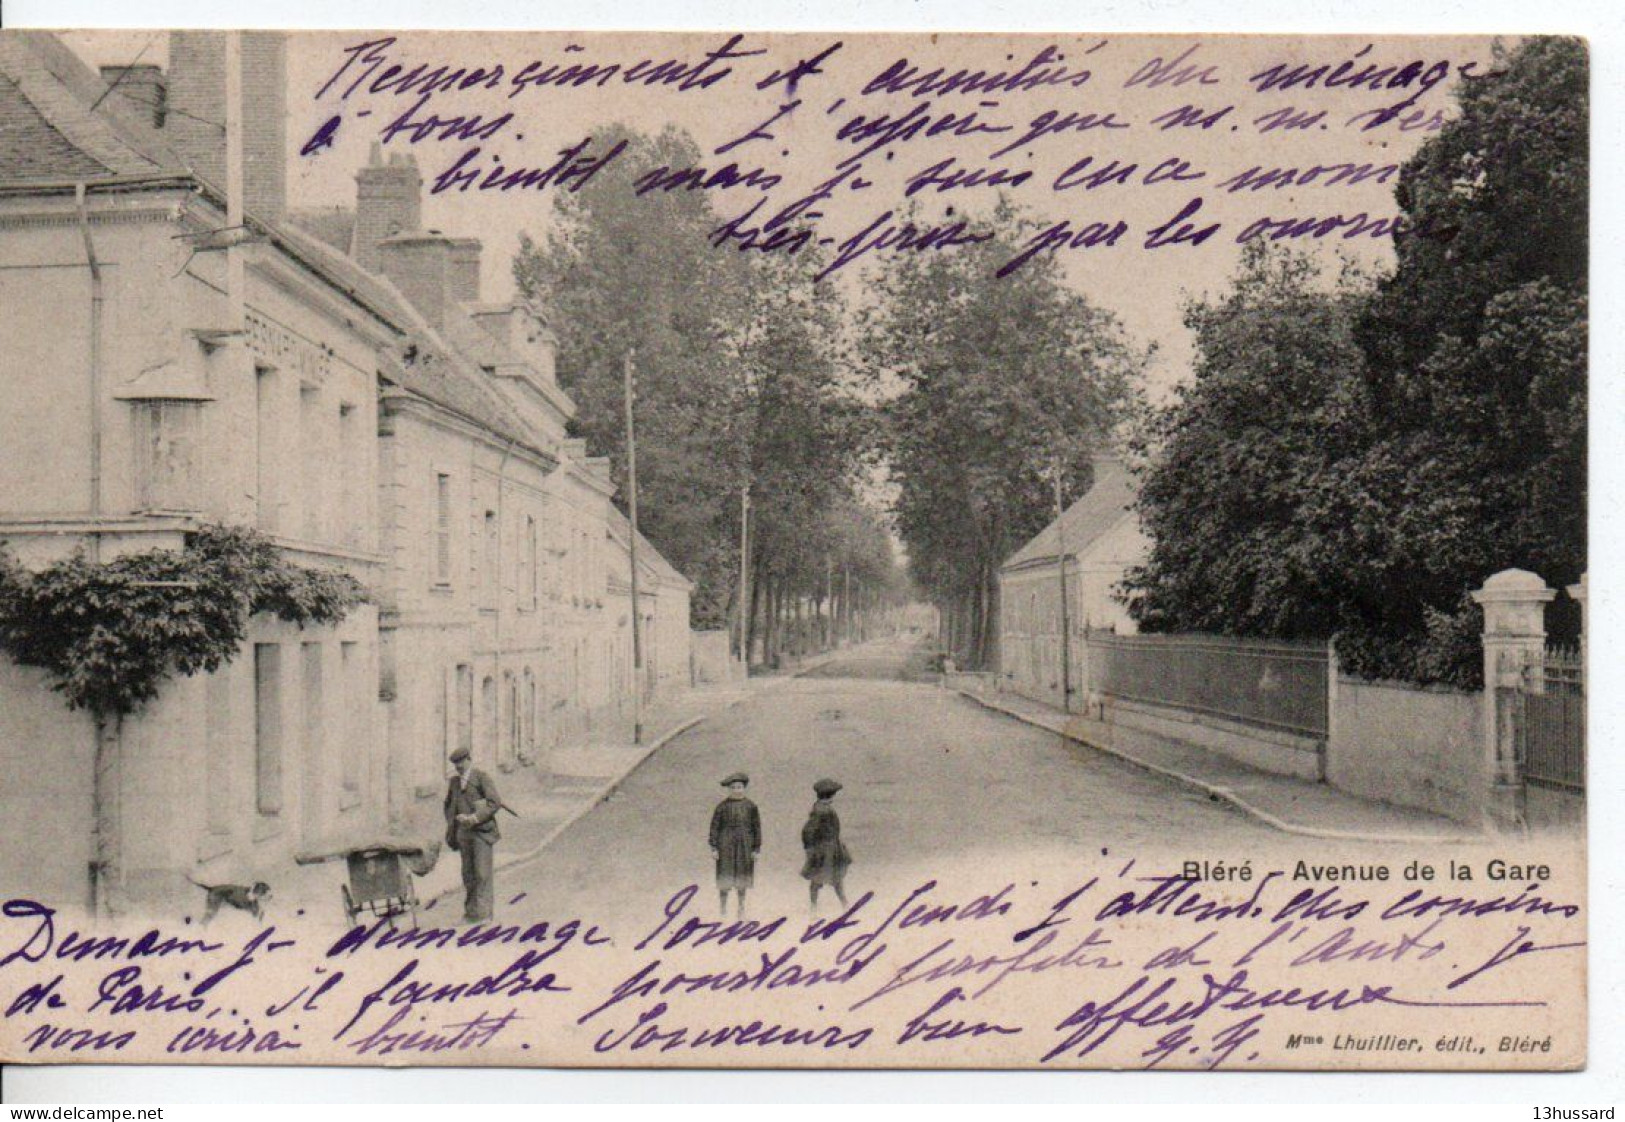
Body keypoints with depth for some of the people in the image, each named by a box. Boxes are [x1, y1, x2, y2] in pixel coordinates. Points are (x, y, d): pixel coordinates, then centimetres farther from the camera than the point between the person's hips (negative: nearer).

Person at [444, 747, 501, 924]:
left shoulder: (482, 777, -5)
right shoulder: (454, 782, 13)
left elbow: (495, 802, -13)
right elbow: (449, 805, 23)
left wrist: (475, 818, -20)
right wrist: (451, 830, 12)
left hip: (482, 831, -5)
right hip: (464, 832, 6)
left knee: (482, 873, -8)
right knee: (468, 873, 7)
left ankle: (483, 913, -7)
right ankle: (470, 911, 13)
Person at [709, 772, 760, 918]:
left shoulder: (750, 806, 0)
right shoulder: (722, 806, -4)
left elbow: (756, 828, 3)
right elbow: (714, 827, -2)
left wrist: (756, 849, 0)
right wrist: (714, 848, -6)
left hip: (744, 846, 2)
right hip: (726, 846, -2)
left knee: (742, 879, 9)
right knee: (725, 877, -2)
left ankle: (741, 908, 21)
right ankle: (723, 908, 8)